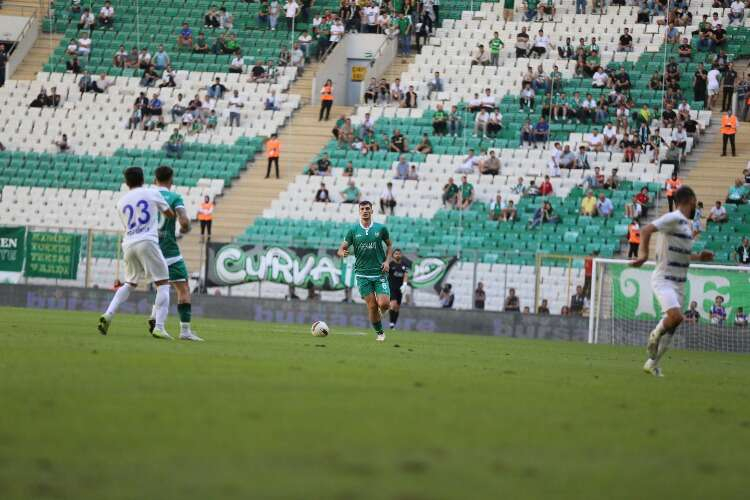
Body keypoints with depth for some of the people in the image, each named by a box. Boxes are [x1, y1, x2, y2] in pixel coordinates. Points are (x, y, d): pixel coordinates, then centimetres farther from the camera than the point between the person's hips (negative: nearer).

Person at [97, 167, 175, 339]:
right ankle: (159, 327, -10)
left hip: (128, 243, 4)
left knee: (129, 283, 22)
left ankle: (108, 315, 6)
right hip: (147, 241, -4)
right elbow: (170, 214, 17)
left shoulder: (121, 201, 15)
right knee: (163, 283, 2)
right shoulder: (152, 193, 7)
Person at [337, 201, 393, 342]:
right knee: (372, 306, -5)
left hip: (380, 273, 0)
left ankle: (380, 312, 25)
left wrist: (387, 261, 0)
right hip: (363, 274, 0)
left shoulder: (381, 228, 2)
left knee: (384, 304, -12)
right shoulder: (353, 230, 2)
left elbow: (389, 245, 16)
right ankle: (379, 332, 13)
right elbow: (341, 249, 3)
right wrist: (342, 253, -22)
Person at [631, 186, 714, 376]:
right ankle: (655, 335, 3)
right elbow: (646, 230, -25)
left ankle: (652, 362, 19)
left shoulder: (687, 224, 16)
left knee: (672, 326, 7)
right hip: (663, 280, -9)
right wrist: (643, 254, -38)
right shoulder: (673, 218, -12)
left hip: (679, 282, 9)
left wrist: (698, 257, 18)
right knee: (676, 316, -26)